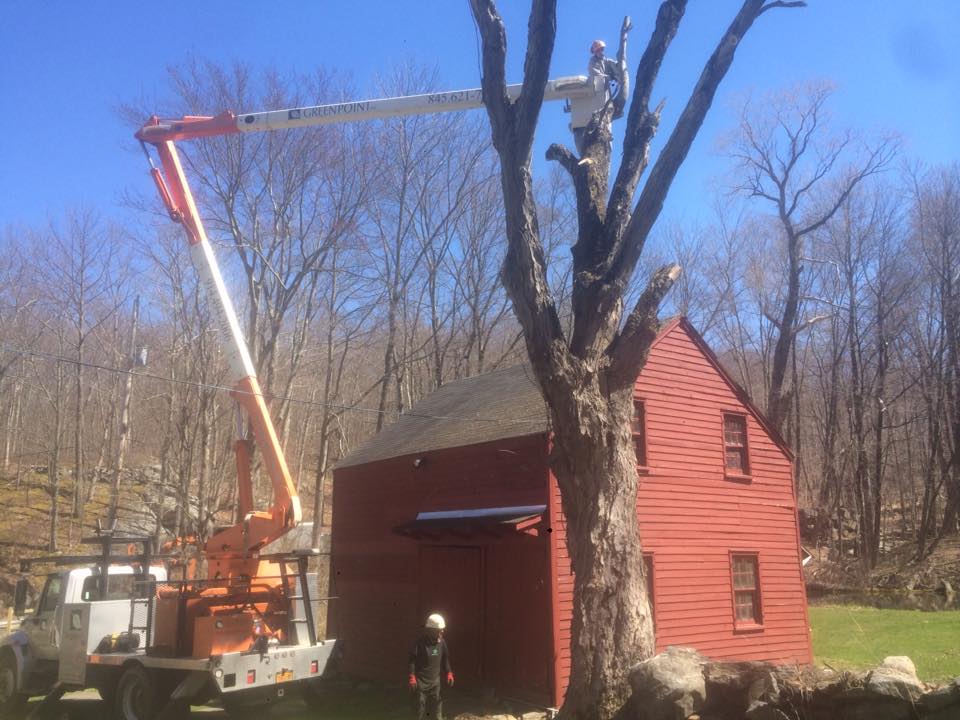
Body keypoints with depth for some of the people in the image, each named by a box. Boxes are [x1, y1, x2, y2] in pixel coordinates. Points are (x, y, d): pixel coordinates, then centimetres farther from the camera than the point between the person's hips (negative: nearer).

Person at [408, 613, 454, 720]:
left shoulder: (441, 642, -1)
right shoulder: (420, 642, -18)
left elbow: (445, 659, 12)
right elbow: (412, 660, -15)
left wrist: (449, 673, 9)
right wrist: (412, 677, -19)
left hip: (435, 680, 5)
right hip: (421, 680, -4)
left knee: (436, 705, 6)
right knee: (422, 707, 3)